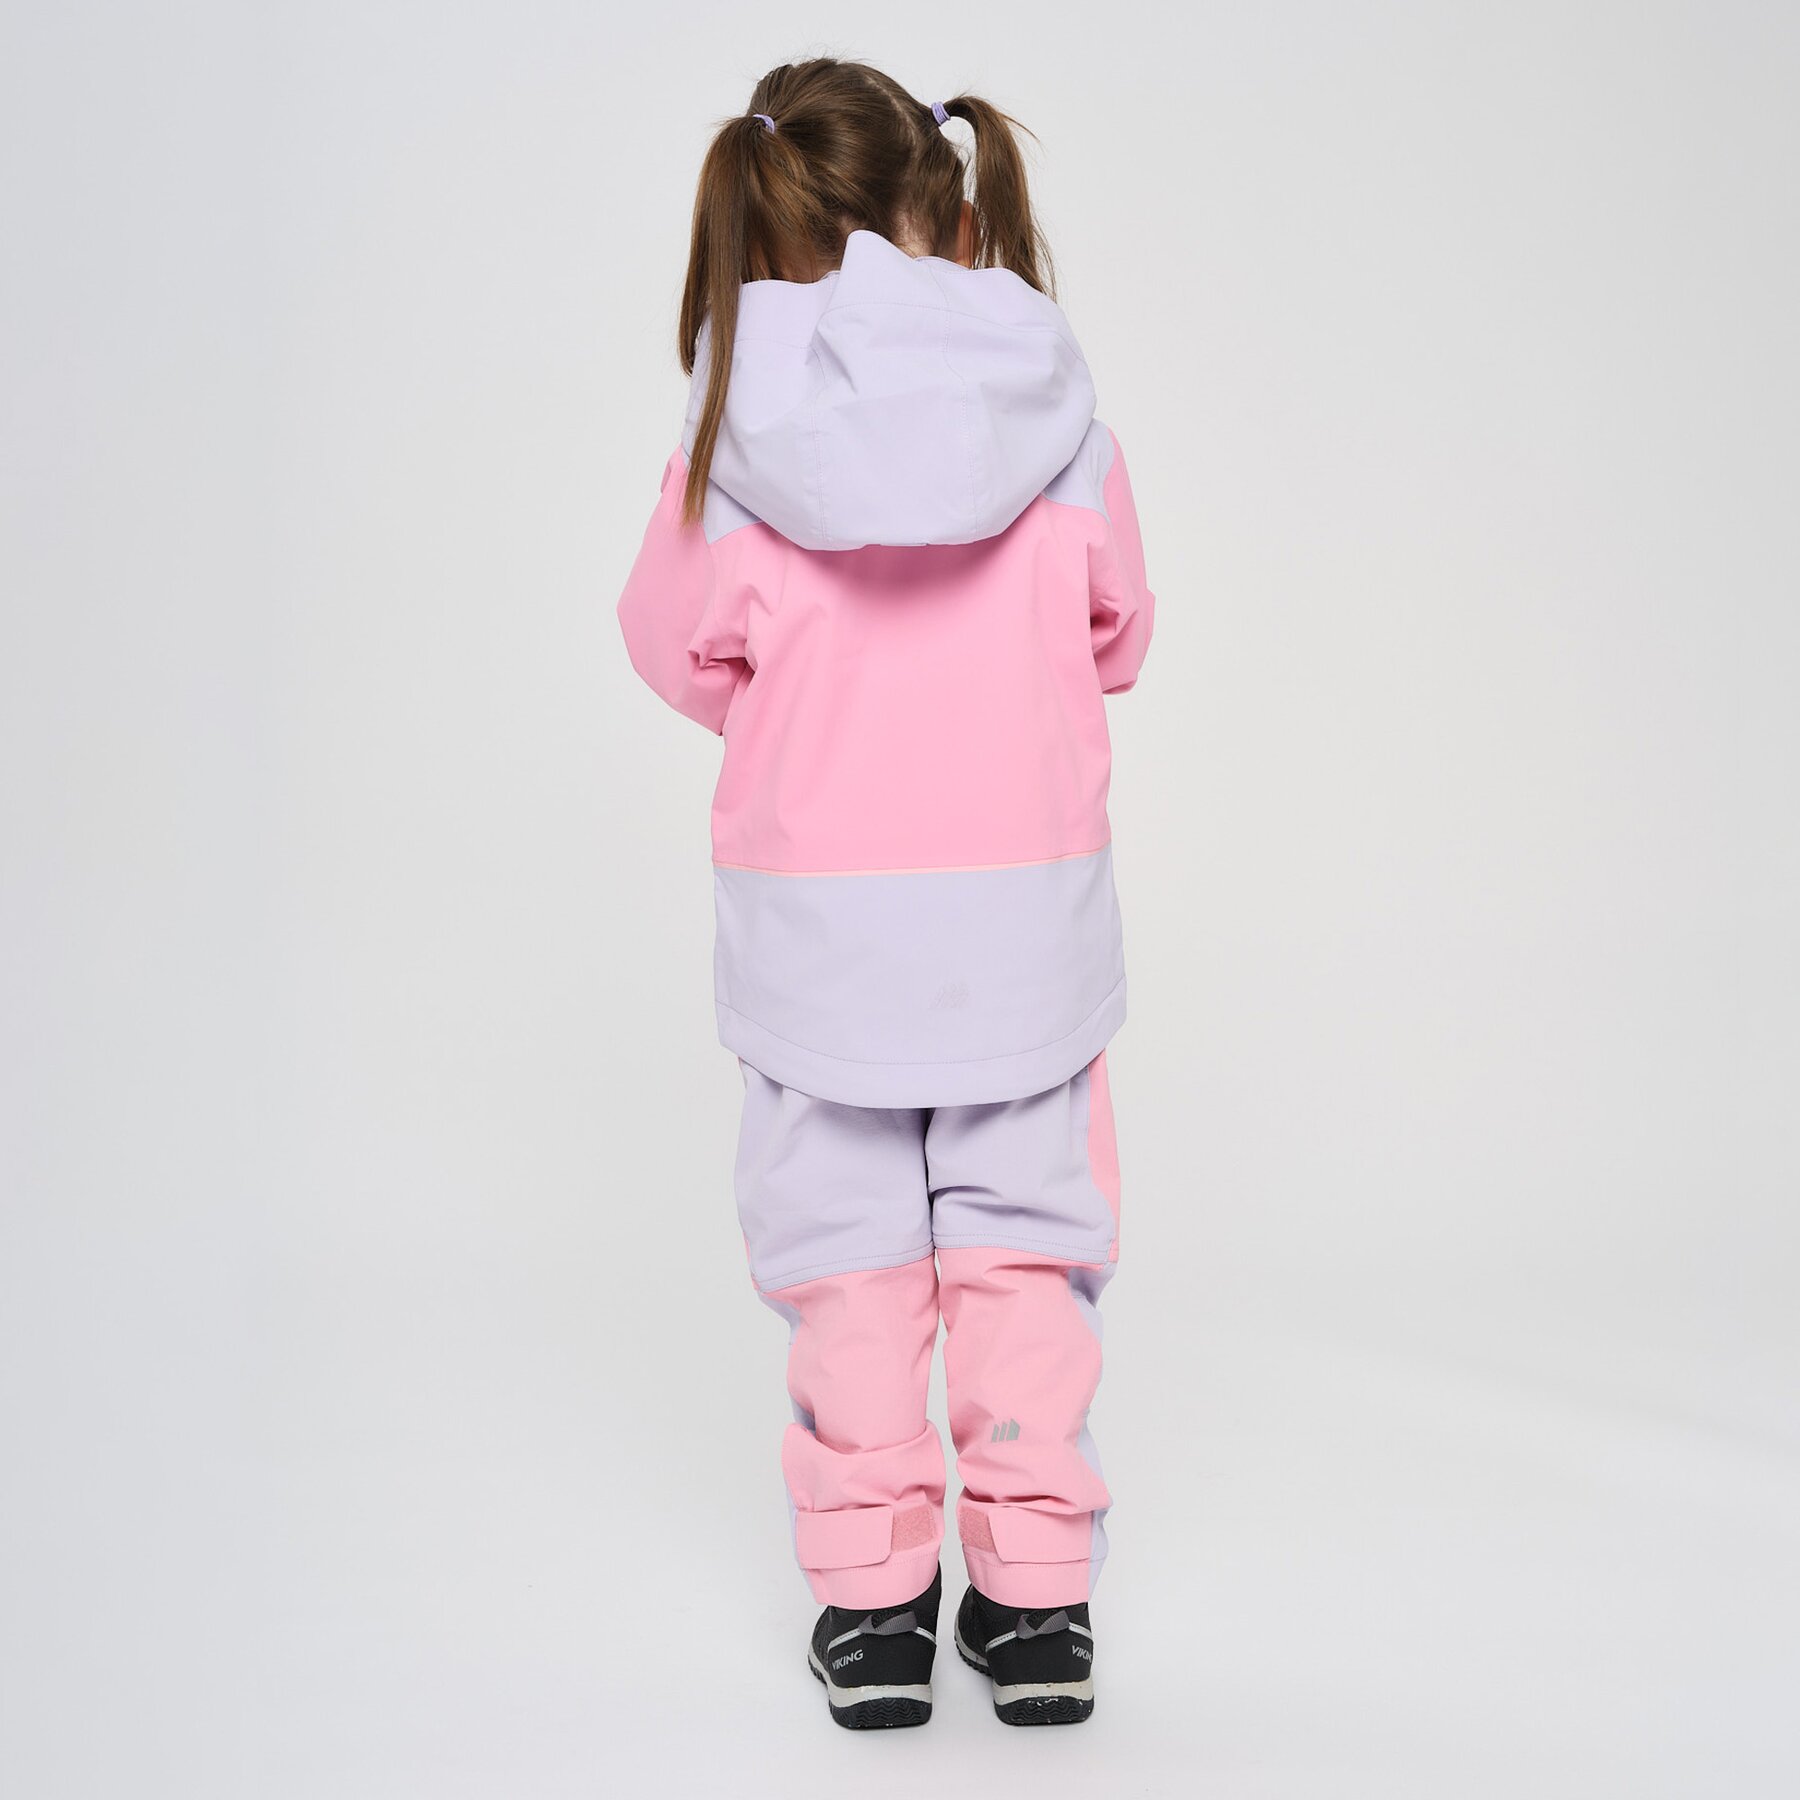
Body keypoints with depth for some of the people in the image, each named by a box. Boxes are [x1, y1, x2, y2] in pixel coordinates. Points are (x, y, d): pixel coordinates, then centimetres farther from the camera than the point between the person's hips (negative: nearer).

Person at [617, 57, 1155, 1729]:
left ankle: (870, 1598, 16)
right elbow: (1114, 635, 6)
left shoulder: (740, 431, -9)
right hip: (1029, 902, 1)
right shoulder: (1061, 413, -4)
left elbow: (675, 644, 0)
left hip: (819, 911, -1)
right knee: (1019, 1231, 11)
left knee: (846, 1245, 11)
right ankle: (1037, 1597, 15)